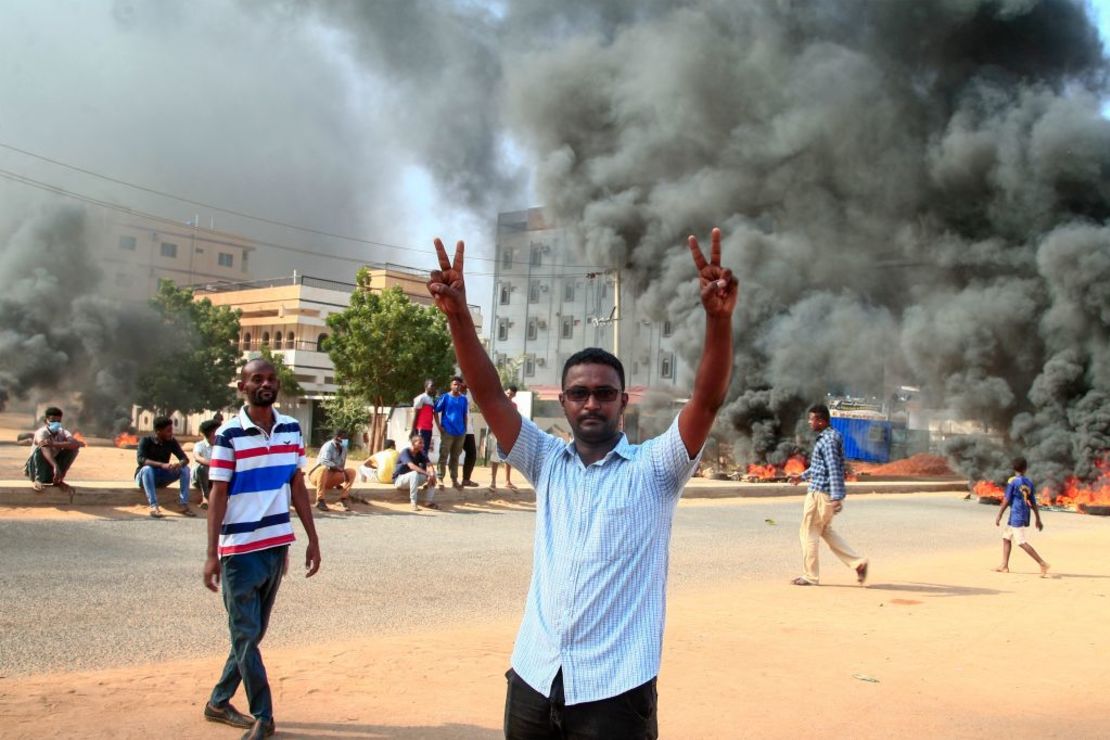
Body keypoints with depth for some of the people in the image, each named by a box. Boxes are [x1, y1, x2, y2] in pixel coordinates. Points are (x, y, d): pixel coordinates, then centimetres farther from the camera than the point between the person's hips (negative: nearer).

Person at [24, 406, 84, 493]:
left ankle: (58, 480, -4)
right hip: (36, 469, -4)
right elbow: (46, 450, -41)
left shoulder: (62, 432, -8)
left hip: (52, 471, 4)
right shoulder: (41, 432, -21)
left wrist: (54, 444, -40)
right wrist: (55, 466, -58)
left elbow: (77, 443, -28)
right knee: (41, 449, -31)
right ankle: (37, 480, -20)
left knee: (73, 447, -13)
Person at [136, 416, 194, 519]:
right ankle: (153, 506, -42)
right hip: (144, 476, -4)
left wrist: (179, 464, -34)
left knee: (185, 469, -16)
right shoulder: (146, 441, -16)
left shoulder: (172, 442, -4)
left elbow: (185, 458, -9)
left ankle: (183, 504, -20)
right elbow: (140, 459, -31)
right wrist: (162, 465, -43)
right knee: (147, 469, -37)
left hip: (162, 477, 4)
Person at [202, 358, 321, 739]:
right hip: (240, 549, -5)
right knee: (246, 634, 3)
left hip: (278, 545, 5)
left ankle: (219, 702, 32)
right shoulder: (229, 434, -9)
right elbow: (218, 494, -9)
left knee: (254, 632, 15)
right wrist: (212, 553, -14)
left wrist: (312, 538, 8)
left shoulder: (292, 429, 4)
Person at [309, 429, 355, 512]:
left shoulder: (343, 448, 3)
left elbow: (342, 467, 10)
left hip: (331, 478, 7)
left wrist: (338, 482, 1)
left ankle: (343, 499, -13)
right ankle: (320, 500, -34)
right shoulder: (328, 446, -19)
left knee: (351, 472, -8)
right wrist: (340, 469, -36)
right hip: (317, 476, -7)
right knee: (324, 468, -39)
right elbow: (325, 462, -37)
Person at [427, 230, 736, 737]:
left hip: (615, 688, -3)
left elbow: (708, 399, -15)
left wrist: (719, 317, -30)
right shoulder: (548, 463, 7)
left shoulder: (653, 468, -2)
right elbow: (490, 395, -2)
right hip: (533, 679, 4)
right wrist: (457, 314, -14)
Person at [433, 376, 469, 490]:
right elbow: (436, 412, 0)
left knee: (455, 457, 11)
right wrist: (439, 426, -7)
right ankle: (440, 478, 4)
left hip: (460, 433, 4)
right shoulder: (445, 397, -3)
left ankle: (454, 479, 18)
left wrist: (465, 430, 10)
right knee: (443, 456, -2)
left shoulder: (463, 399, 8)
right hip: (447, 432, -4)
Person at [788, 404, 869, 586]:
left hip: (821, 493, -10)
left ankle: (810, 576, 10)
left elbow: (834, 470, -25)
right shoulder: (830, 436, 13)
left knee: (809, 532, 1)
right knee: (825, 530, 19)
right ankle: (858, 562, 14)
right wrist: (803, 476, 33)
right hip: (824, 492, 10)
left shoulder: (828, 440, -18)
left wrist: (836, 498, -29)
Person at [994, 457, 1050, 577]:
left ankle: (1042, 564, -18)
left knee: (1022, 542, -10)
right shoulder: (1029, 483, 9)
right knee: (1006, 537, 17)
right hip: (1025, 517, 8)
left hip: (1016, 517, -8)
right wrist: (1038, 520, 14)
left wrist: (999, 516, -7)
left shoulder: (1012, 481, -9)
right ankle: (1004, 566, 16)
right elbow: (1033, 503, 11)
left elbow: (1006, 500, -12)